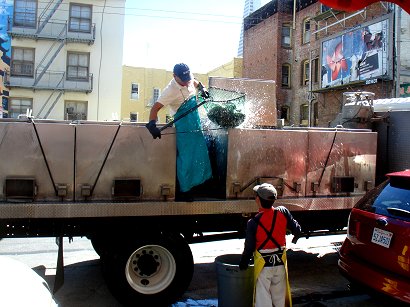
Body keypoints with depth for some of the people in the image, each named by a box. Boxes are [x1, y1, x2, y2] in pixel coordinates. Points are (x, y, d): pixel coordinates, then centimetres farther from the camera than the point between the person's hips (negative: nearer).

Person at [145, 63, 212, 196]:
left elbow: (196, 82, 25)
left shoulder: (188, 80, -2)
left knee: (200, 154, 17)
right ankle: (185, 189, 14)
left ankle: (198, 182, 35)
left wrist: (202, 88, 5)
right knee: (186, 159, -2)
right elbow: (155, 108, -27)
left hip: (196, 125, 8)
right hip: (183, 128, -8)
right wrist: (152, 125, -41)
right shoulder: (171, 90, -23)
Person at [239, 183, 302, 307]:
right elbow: (297, 230, 0)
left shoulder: (253, 223, -17)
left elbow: (249, 248, -10)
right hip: (280, 263, 4)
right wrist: (295, 239, 24)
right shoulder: (283, 212, -10)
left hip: (263, 265, -3)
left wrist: (242, 265, 5)